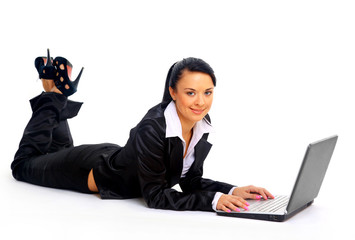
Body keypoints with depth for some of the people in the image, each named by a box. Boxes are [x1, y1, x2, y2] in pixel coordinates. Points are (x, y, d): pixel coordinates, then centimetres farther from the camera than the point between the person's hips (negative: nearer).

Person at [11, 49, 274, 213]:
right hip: (95, 170, -6)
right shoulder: (152, 129, -42)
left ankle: (60, 98, 46)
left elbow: (191, 181, -10)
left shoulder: (202, 125, -20)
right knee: (24, 164, 21)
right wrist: (213, 200, -46)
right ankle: (54, 97, 27)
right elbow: (155, 196, -38)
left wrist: (233, 191, -25)